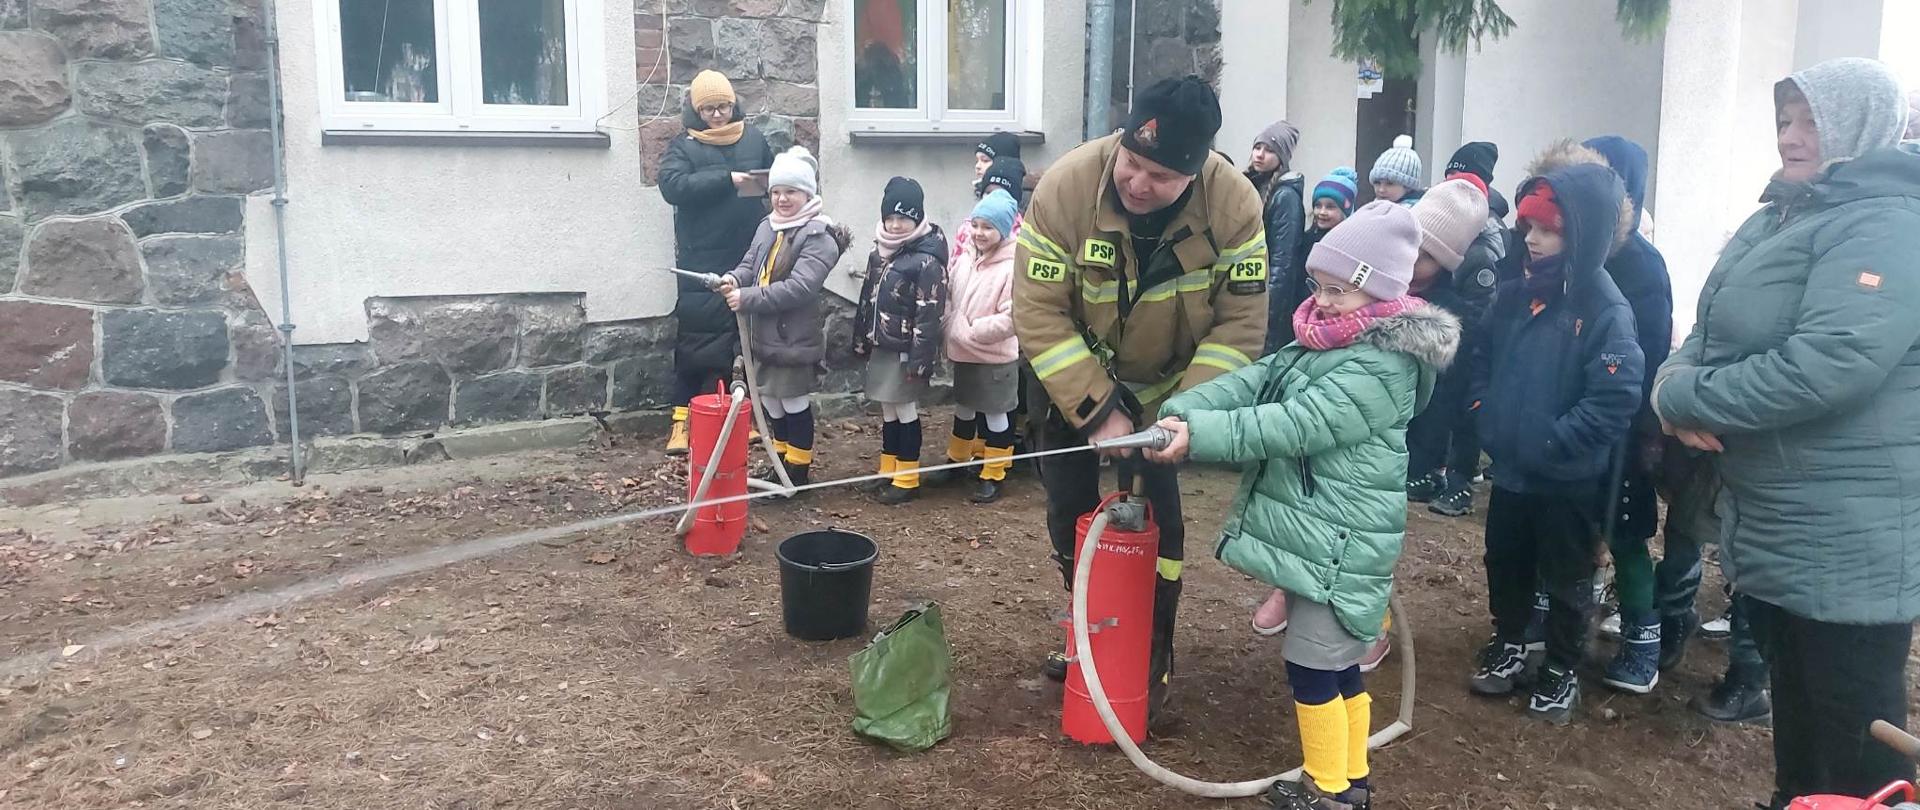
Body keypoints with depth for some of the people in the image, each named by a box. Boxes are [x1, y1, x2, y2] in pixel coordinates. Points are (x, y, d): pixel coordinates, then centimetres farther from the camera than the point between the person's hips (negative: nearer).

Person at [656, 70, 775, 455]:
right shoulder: (684, 146, 1)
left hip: (751, 258, 4)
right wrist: (727, 179, -23)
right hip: (703, 263, -4)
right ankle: (684, 420, 2)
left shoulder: (754, 139, 12)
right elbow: (672, 185, -18)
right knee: (699, 342, -4)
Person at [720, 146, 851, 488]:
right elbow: (751, 265, 14)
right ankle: (781, 463, 35)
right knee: (770, 401, 17)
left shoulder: (819, 236, -17)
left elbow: (799, 288, -26)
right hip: (765, 335, 8)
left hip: (796, 339, -8)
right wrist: (734, 278, -11)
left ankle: (798, 471, 21)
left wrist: (747, 298, -27)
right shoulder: (767, 226, 8)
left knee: (795, 403, 6)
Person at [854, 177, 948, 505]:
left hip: (905, 351, -7)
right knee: (887, 410, 15)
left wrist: (919, 359, -20)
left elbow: (929, 316, -19)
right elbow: (867, 299, 16)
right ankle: (888, 470, 27)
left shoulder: (927, 260, -17)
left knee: (905, 410, 1)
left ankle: (908, 478, 12)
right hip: (881, 348, 7)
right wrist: (861, 340, 17)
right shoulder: (879, 251, 8)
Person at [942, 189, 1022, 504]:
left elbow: (1011, 317, -23)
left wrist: (971, 331, -20)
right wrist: (952, 328, 0)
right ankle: (957, 460, 40)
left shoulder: (1013, 267, -18)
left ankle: (993, 477, 18)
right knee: (963, 409, 22)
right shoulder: (965, 259, 3)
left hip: (995, 359, -7)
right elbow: (948, 294, 15)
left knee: (995, 415, 6)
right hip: (963, 355, 7)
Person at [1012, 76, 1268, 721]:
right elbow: (1039, 313, -26)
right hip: (1074, 384, 1)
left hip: (1167, 388, 0)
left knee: (1158, 518, -1)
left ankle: (1155, 656, 20)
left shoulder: (1234, 204, -25)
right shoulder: (1066, 188, -29)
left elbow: (1240, 323, -20)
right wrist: (1096, 410, -29)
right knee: (1070, 514, 9)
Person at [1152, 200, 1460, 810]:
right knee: (1338, 665, 19)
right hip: (1316, 537, 9)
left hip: (1341, 547, -9)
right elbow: (1255, 381, 0)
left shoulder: (1380, 367, -19)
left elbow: (1294, 426, -27)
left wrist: (1198, 436, -31)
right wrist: (1180, 411, -14)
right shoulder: (1321, 343, 11)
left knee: (1311, 667, 0)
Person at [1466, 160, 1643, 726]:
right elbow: (1483, 362, 13)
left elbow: (1614, 400, -23)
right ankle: (1508, 646, 38)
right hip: (1509, 469, 6)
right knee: (1505, 565, 19)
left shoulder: (1606, 310, -17)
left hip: (1569, 481, -5)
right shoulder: (1513, 297, 2)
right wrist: (1488, 418, -1)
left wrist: (1547, 444, -22)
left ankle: (1562, 670, 29)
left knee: (1566, 580, 12)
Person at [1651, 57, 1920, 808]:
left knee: (1853, 732, 5)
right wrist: (1677, 382, -11)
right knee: (1792, 702, 24)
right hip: (1773, 525, 9)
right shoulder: (1780, 216, 12)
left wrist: (1684, 397, -21)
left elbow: (1827, 365, -31)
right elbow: (1714, 331, 11)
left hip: (1848, 542, -9)